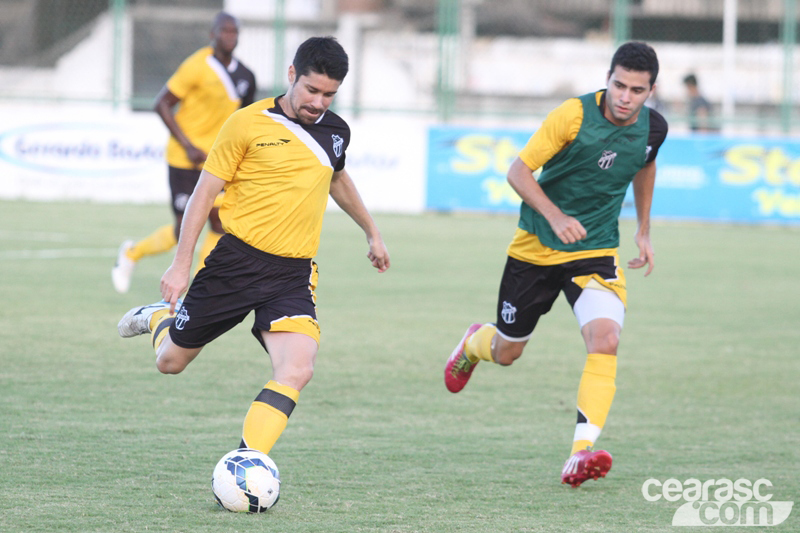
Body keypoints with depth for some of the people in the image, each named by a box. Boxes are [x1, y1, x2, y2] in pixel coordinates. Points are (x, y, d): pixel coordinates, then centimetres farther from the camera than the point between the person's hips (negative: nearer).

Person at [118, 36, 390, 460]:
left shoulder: (336, 132, 8)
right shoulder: (248, 124, -7)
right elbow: (205, 191, -4)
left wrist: (372, 233, 40)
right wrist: (181, 263, -8)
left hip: (294, 271, 3)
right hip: (237, 261, -3)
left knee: (297, 368, -23)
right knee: (171, 362, 9)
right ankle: (158, 318, 45)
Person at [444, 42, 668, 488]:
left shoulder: (654, 128, -6)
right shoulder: (574, 115, -20)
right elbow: (519, 171, -15)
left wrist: (644, 230, 18)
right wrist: (556, 216, -28)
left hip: (596, 252, 2)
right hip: (536, 247, -2)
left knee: (605, 339, -25)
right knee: (506, 352, 13)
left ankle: (582, 452, -29)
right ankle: (473, 345, 52)